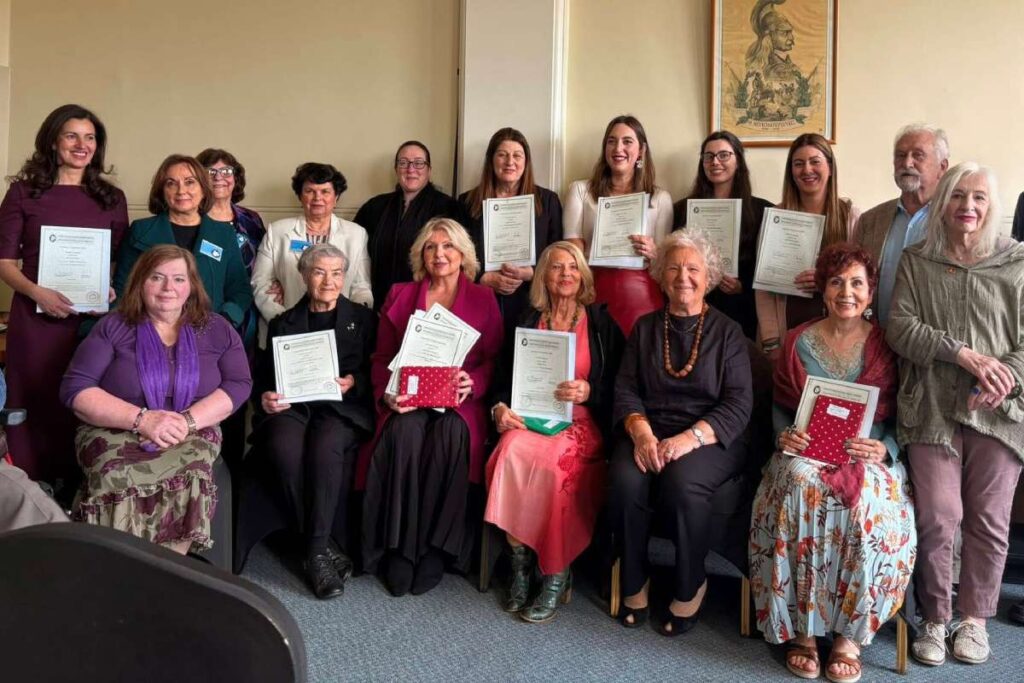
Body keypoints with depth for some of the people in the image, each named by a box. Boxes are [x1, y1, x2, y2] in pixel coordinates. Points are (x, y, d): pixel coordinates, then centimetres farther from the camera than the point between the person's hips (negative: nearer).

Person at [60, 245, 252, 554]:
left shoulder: (217, 329, 10)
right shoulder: (112, 327, 5)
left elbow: (238, 384, 2)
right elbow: (74, 389, -2)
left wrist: (187, 421, -16)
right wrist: (141, 419, -17)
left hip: (191, 435, 1)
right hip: (115, 433, 0)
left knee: (187, 476, -34)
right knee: (118, 480, -35)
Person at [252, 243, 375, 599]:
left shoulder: (362, 319, 18)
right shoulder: (283, 323, 22)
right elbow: (264, 378, 16)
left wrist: (354, 382, -11)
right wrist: (265, 398, -7)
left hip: (342, 408, -1)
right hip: (291, 406, 1)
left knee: (325, 447, -36)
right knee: (285, 448, -34)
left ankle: (316, 552, -24)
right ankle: (323, 550, -22)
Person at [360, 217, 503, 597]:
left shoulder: (483, 299, 14)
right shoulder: (400, 296, 17)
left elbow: (494, 360, 8)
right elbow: (381, 358, 13)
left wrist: (473, 382, -14)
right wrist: (386, 392, -7)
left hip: (458, 402, 0)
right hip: (407, 400, 1)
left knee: (451, 433, -35)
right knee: (405, 433, -34)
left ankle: (436, 550, -23)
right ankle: (399, 550, -24)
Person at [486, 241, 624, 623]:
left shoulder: (601, 323, 10)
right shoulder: (527, 321, 17)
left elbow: (617, 387, 6)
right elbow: (504, 378, 14)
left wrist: (588, 391, -15)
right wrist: (500, 408, -7)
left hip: (581, 422, -2)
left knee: (547, 461, -34)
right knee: (512, 453, -33)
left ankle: (556, 574, -18)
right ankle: (521, 563, -19)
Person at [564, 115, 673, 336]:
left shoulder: (660, 198, 14)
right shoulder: (580, 190, 13)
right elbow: (573, 249, 5)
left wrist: (652, 252, -10)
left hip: (640, 287, 1)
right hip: (594, 284, -1)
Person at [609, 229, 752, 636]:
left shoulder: (727, 333, 7)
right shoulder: (645, 328, 15)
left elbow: (738, 404, -4)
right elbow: (625, 390, 7)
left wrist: (690, 438, -21)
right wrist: (641, 431, -15)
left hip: (709, 438, -2)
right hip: (648, 432, 2)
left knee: (682, 482, -33)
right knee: (626, 480, -29)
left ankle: (690, 587, -8)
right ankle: (633, 583, -6)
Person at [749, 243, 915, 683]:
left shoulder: (887, 345, 7)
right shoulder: (798, 342, 11)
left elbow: (901, 418, 6)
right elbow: (780, 405, 13)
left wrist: (883, 448, -15)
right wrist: (784, 435, -8)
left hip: (870, 458, -1)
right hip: (806, 453, 1)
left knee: (866, 501, -35)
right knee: (801, 485, -34)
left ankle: (850, 635, -20)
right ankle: (801, 629, -24)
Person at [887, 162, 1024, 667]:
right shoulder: (916, 261, 8)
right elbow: (900, 329, -2)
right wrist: (965, 354, -14)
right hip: (932, 409, -1)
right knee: (937, 518, -5)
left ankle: (974, 618, 24)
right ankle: (935, 619, 14)